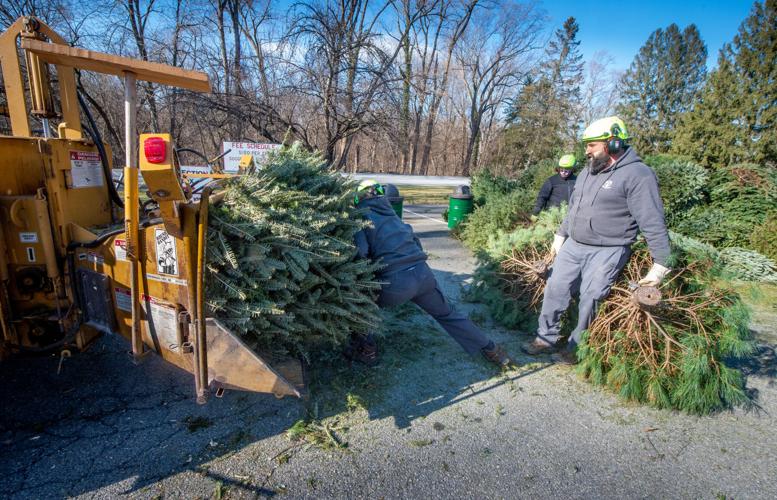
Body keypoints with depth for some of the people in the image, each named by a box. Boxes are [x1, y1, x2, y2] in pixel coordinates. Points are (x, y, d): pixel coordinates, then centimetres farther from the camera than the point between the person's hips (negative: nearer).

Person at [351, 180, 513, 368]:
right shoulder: (391, 213, 21)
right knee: (447, 314, 24)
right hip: (423, 273, 6)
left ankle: (367, 350, 23)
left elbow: (360, 254, -12)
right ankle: (490, 349, 32)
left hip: (396, 282, -5)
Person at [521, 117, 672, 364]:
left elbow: (653, 223, -15)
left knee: (589, 300, -3)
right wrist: (560, 235, 22)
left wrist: (660, 265, -15)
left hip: (606, 252, -7)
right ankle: (546, 338, 20)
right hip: (573, 246, 7)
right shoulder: (588, 171, 11)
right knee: (555, 290, 7)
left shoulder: (637, 175, -13)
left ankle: (576, 349, 16)